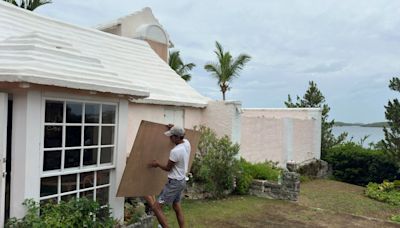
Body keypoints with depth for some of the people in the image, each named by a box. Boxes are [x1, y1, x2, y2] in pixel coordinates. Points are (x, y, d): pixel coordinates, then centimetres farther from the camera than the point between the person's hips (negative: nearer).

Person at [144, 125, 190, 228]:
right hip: (181, 181, 9)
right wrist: (173, 129, 13)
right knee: (177, 208, 20)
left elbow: (168, 168, -14)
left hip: (174, 182, -9)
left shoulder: (175, 151, -28)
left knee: (156, 207, -3)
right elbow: (182, 138, 24)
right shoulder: (186, 143, -3)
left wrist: (157, 164, 4)